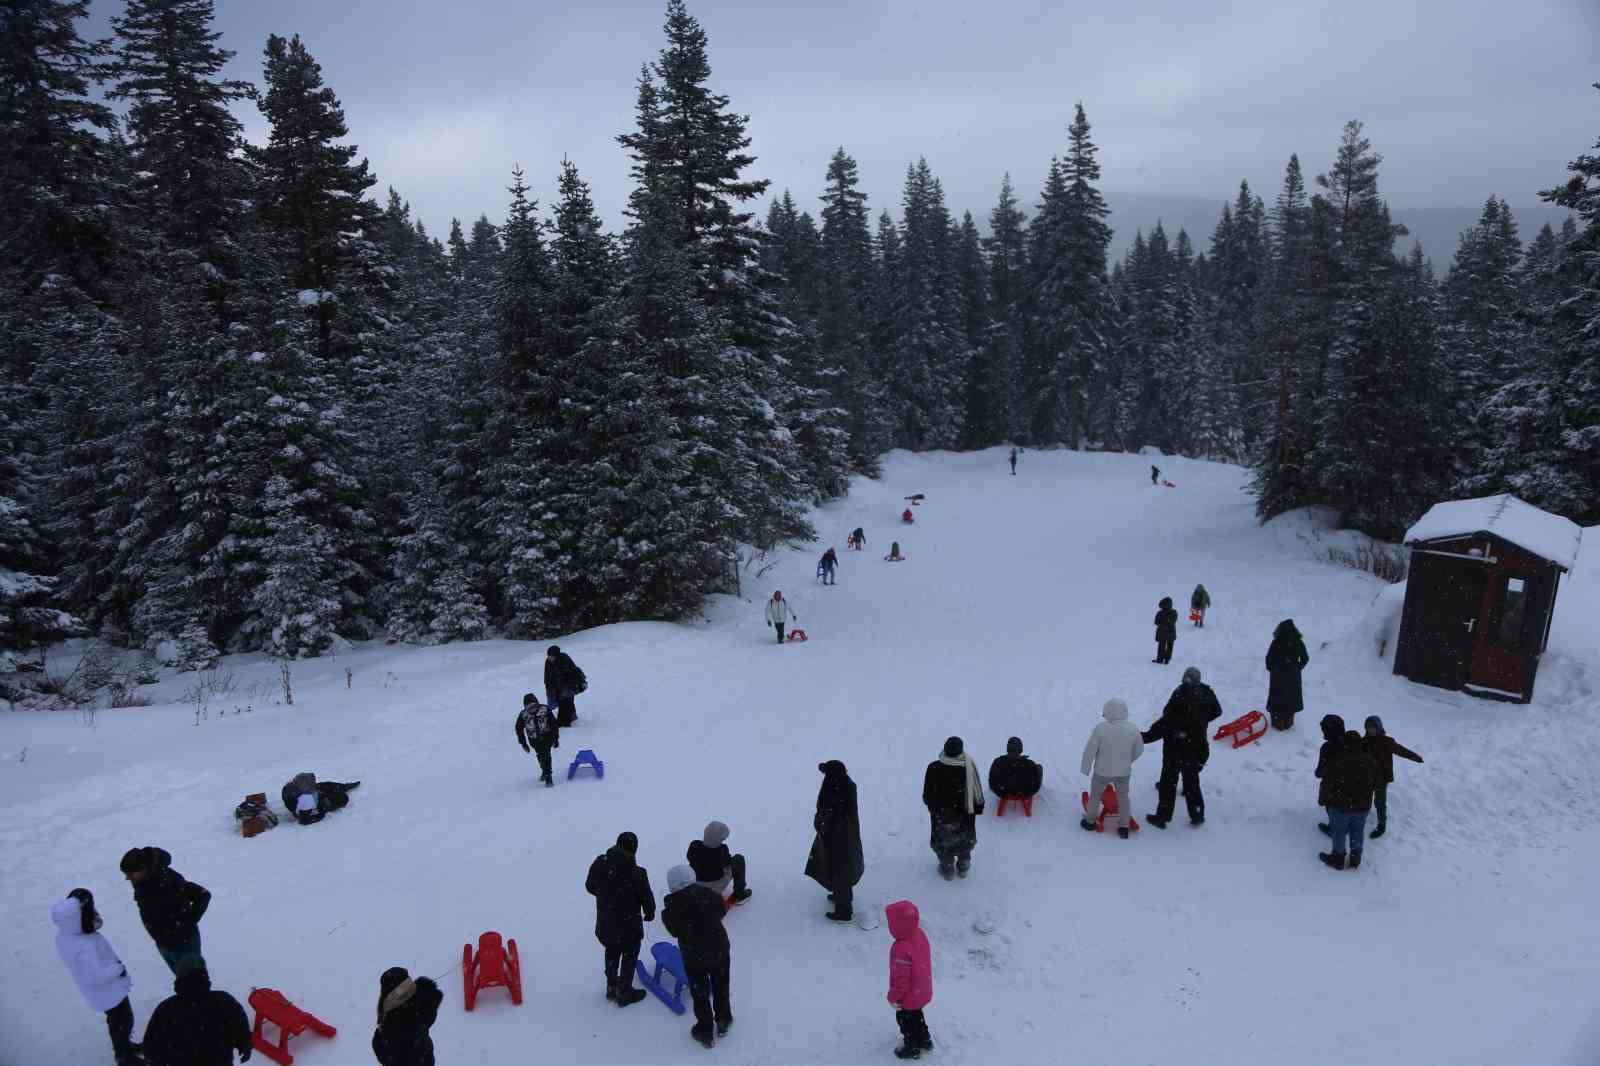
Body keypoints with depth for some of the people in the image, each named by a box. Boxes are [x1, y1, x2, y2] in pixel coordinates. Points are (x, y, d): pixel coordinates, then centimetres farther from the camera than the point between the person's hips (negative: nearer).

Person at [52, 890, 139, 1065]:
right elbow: (96, 976, -34)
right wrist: (118, 968, -20)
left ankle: (123, 1045, 49)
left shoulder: (64, 935, -12)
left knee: (117, 1020, 29)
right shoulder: (85, 947, -40)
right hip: (110, 992, -8)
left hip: (105, 991, 8)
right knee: (123, 1021, 14)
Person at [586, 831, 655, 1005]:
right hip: (629, 925, -5)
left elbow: (590, 886, 2)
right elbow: (647, 897, -15)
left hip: (605, 922, 5)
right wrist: (650, 912, 7)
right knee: (629, 954, 17)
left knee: (612, 951, 28)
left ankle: (612, 987, 43)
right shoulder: (636, 873, -27)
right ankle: (624, 992, 28)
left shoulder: (599, 864, -14)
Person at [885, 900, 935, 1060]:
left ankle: (912, 1048, 39)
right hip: (923, 992, 8)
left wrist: (893, 997, -13)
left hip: (908, 998, -7)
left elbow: (901, 978, -30)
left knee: (906, 1021, 19)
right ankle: (925, 1040, 50)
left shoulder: (902, 949, -40)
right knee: (917, 1015, 31)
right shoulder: (920, 934, -14)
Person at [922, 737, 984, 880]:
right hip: (965, 812, 1)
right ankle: (963, 868, 38)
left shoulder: (934, 768, -24)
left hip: (941, 813, -1)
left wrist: (930, 804, 9)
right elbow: (977, 791, -10)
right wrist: (979, 805, 6)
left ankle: (947, 869, 33)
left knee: (943, 840, 20)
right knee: (965, 840, 25)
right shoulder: (969, 765, -22)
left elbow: (927, 794, -12)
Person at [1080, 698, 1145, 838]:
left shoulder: (1100, 728, -26)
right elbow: (1139, 750, 0)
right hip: (1124, 772, 2)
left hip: (1102, 771, -2)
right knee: (1123, 796, 23)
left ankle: (1090, 821, 37)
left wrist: (1086, 768, -1)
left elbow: (1090, 750, -17)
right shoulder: (1133, 729, -16)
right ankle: (1123, 827, 30)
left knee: (1095, 795, 21)